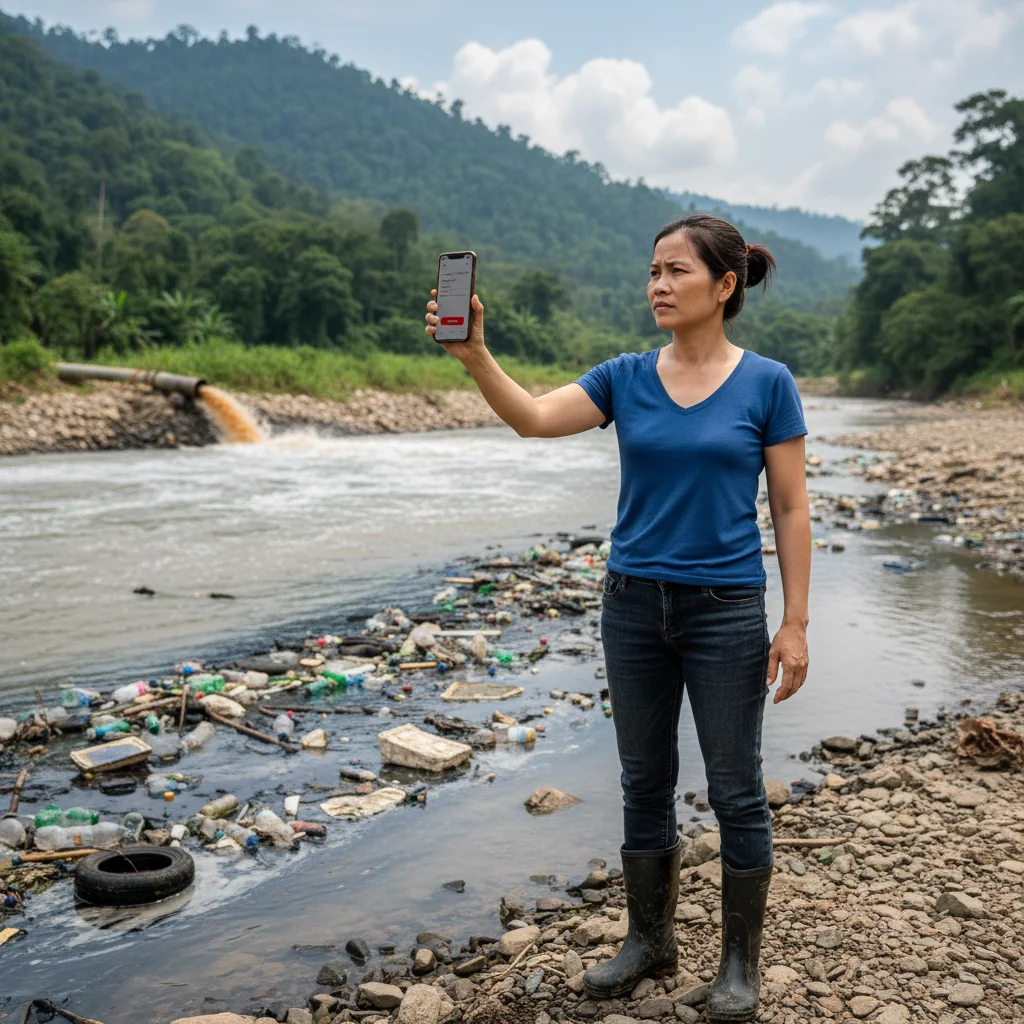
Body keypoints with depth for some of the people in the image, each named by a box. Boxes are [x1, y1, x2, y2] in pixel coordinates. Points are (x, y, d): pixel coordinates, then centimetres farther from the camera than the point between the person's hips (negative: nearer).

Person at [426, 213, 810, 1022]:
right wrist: (474, 354, -26)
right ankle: (651, 940, 31)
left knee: (735, 790, 7)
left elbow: (791, 508, -4)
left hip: (726, 611, -3)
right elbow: (533, 418, -10)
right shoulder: (627, 378, 3)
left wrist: (796, 623, -7)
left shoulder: (766, 384, -5)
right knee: (645, 782, 14)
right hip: (634, 606, 4)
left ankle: (742, 958, 25)